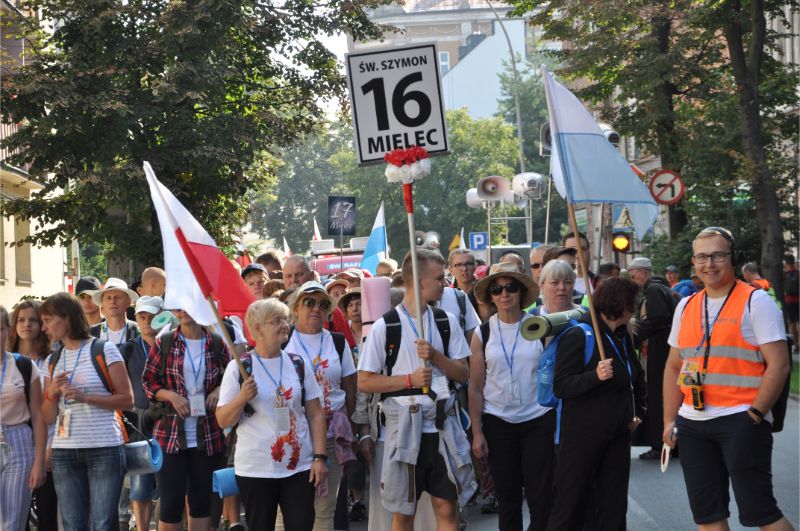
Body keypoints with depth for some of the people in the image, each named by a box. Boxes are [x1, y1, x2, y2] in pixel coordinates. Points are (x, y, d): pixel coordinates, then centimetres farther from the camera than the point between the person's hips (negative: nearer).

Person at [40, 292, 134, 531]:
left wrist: (85, 397, -14)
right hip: (64, 453, 5)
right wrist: (52, 392, -6)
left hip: (104, 449, -5)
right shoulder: (53, 361, 14)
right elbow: (48, 417, 14)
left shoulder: (104, 350, -1)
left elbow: (127, 399, -4)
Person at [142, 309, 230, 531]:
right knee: (170, 502, -1)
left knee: (202, 501, 10)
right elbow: (148, 381, 4)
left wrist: (219, 389, -7)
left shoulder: (216, 343, 4)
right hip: (170, 435, -1)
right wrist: (171, 396, -13)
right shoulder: (164, 343, 1)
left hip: (208, 437, 2)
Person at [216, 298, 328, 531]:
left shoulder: (299, 364, 6)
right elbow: (223, 421, -2)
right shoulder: (238, 368, -3)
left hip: (299, 466, 2)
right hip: (255, 470, -2)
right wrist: (242, 398, -20)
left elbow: (315, 415, 8)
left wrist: (320, 458, 0)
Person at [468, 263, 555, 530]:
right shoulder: (483, 334, 2)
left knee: (541, 497, -1)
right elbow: (476, 388, 3)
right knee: (507, 498, 8)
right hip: (498, 423, 1)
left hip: (538, 421, -1)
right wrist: (477, 432, -2)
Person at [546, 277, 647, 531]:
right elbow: (560, 386, -19)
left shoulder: (622, 337, 11)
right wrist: (596, 376, -31)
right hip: (582, 435, -7)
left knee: (614, 509, 8)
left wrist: (638, 412, 17)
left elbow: (637, 379, 28)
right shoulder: (578, 336, -12)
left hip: (618, 435, 7)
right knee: (570, 507, -2)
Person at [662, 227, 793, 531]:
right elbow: (674, 367, 19)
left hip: (741, 422, -6)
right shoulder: (686, 307, 13)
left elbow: (778, 364, -10)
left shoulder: (755, 301, -5)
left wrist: (754, 415, -14)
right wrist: (669, 420, 11)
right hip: (693, 423, 6)